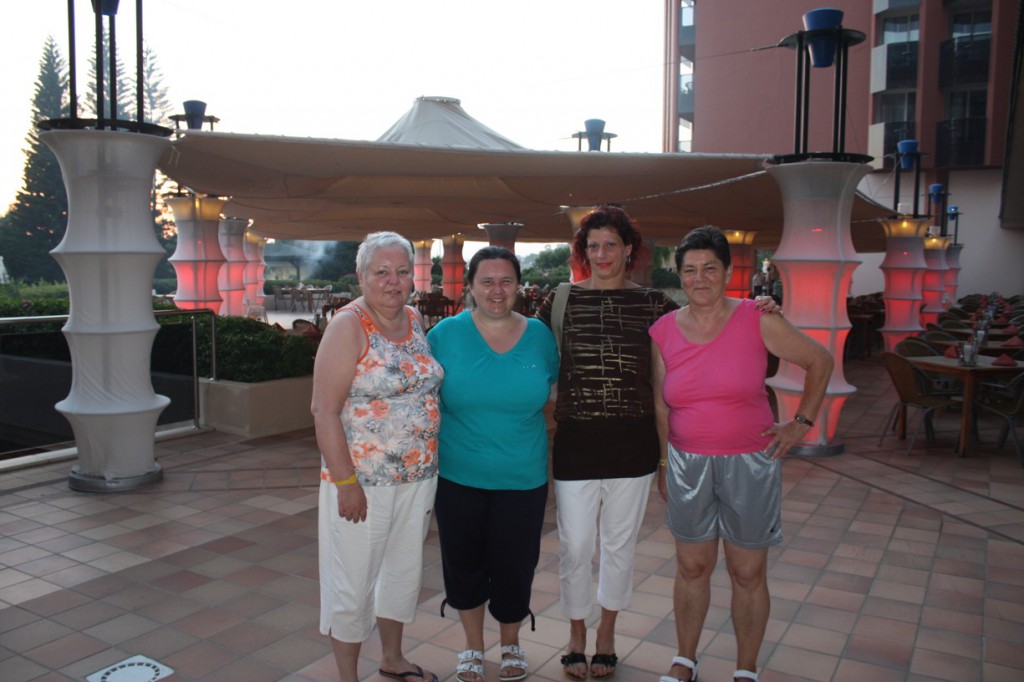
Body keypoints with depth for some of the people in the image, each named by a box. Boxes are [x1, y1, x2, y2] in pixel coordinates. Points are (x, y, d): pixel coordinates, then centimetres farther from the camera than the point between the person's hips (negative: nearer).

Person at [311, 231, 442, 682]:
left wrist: (430, 465, 11)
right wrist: (346, 482, -20)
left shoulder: (415, 320, 5)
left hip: (419, 476, 7)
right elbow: (324, 410, -17)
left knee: (405, 570, 20)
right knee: (354, 580, 7)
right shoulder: (348, 327, -14)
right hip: (363, 479, -7)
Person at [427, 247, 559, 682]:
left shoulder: (539, 335, -1)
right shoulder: (446, 333, -5)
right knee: (464, 565, 14)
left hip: (523, 479, 1)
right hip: (458, 477, 0)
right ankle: (473, 646, 40)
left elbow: (552, 397, 11)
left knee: (514, 568, 10)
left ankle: (510, 645, 39)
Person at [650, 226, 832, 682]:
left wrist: (802, 422, -1)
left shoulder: (757, 321, -9)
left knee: (748, 575, 10)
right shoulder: (664, 332, -2)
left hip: (750, 464, -2)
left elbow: (819, 361, 2)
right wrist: (662, 464, 9)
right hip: (688, 465, 2)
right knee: (692, 568, 14)